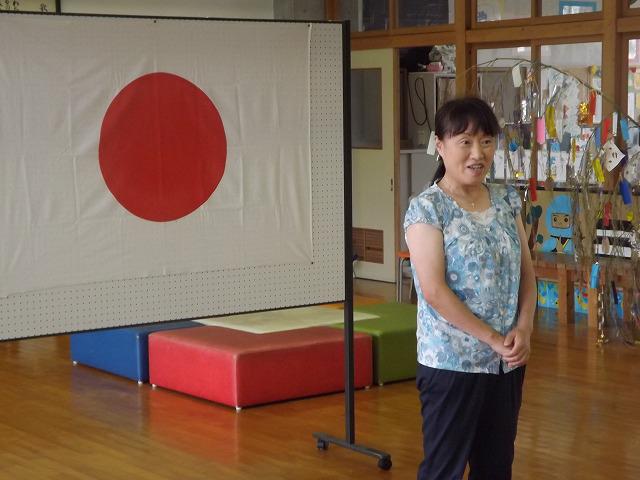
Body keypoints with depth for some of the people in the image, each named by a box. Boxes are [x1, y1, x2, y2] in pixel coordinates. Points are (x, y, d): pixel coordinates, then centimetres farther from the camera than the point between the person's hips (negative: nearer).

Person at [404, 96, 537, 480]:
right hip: (452, 362, -6)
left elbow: (527, 274, 9)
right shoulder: (428, 208, -11)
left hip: (508, 361, 6)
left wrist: (524, 330, -8)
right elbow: (434, 291, -17)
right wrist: (493, 339, -16)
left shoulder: (507, 201, 7)